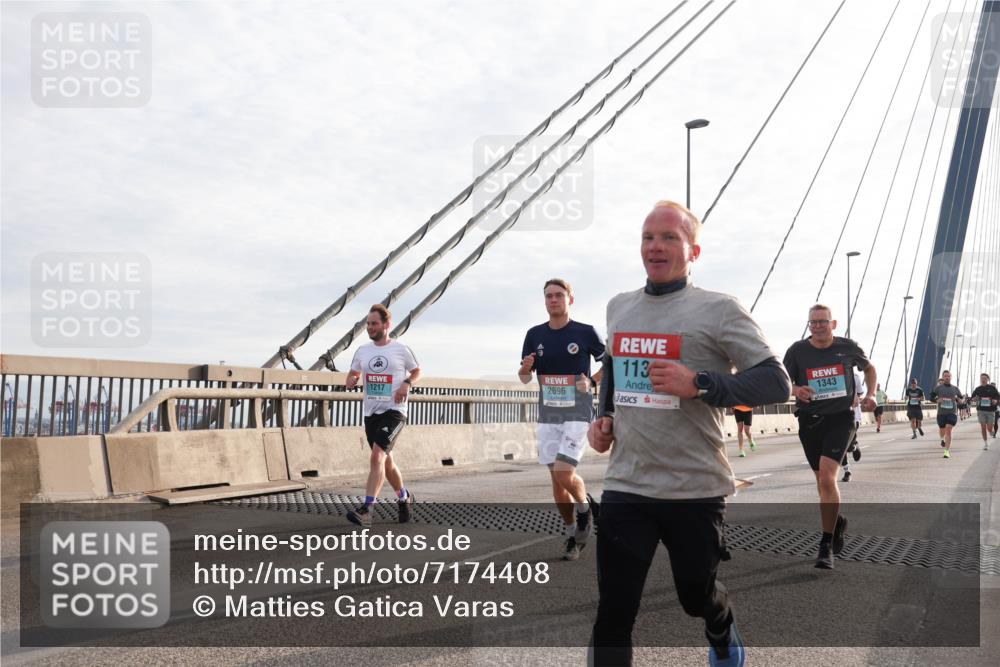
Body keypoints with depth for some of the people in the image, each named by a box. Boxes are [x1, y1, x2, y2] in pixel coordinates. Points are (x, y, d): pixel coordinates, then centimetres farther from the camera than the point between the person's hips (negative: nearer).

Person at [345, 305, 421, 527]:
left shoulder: (401, 349, -3)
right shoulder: (363, 350, 9)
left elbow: (417, 371, 10)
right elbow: (353, 373, 21)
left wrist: (407, 383, -10)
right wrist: (351, 381, -2)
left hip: (393, 411, -6)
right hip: (371, 412, 6)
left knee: (377, 456, -21)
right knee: (387, 461, 16)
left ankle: (367, 510, -24)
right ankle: (404, 498, 38)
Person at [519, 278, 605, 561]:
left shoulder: (585, 332, -6)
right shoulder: (535, 334, 3)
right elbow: (524, 378, 8)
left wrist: (592, 381, -10)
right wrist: (526, 367, -14)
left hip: (577, 414, -4)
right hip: (548, 415, 4)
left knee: (563, 473, -17)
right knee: (556, 478, 7)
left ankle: (585, 508, 15)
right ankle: (572, 535, 24)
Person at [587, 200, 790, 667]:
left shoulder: (718, 310, -8)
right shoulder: (618, 307, 9)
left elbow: (776, 383, -12)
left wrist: (698, 383, -23)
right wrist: (605, 416, 11)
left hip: (696, 489, -3)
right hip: (625, 487, 3)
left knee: (696, 596, 18)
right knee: (613, 614, 0)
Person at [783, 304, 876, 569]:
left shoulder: (847, 347, 0)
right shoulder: (797, 351, -2)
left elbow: (869, 368, 20)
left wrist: (870, 394, 7)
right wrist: (795, 390, -20)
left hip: (840, 418, -2)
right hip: (809, 420, 2)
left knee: (827, 477, -18)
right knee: (823, 480, 15)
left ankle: (827, 546, -9)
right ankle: (837, 521, 44)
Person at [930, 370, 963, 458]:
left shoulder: (955, 388, 6)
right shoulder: (938, 388, 3)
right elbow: (931, 397, 7)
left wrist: (957, 399, -7)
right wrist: (937, 400, -12)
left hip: (952, 413, -1)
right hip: (941, 413, 1)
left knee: (948, 430, -15)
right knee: (942, 430, 13)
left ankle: (947, 451, -12)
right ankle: (942, 439, 51)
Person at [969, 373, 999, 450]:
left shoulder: (992, 388, 1)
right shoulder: (978, 389, 5)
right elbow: (971, 398, 11)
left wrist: (996, 401, -18)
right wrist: (973, 399, -12)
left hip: (990, 410, -1)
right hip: (981, 410, 1)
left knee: (989, 428, -3)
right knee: (983, 427, -1)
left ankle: (993, 431, 35)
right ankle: (985, 443, 12)